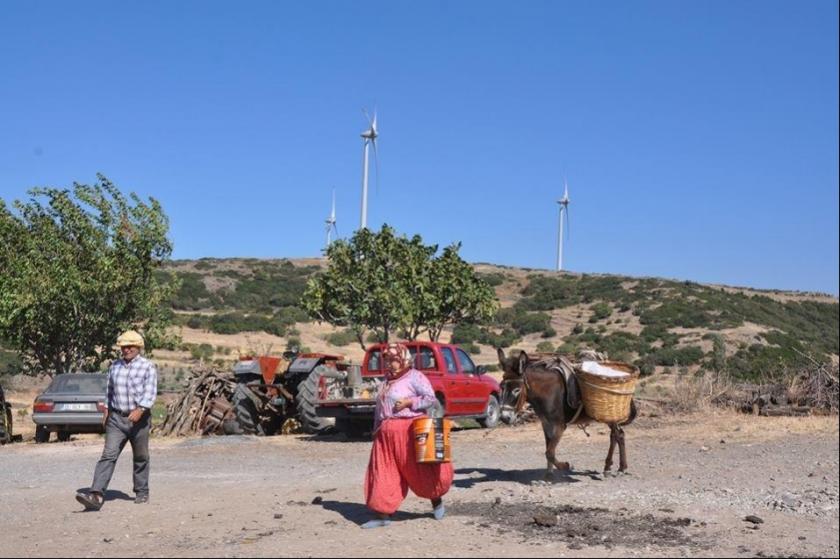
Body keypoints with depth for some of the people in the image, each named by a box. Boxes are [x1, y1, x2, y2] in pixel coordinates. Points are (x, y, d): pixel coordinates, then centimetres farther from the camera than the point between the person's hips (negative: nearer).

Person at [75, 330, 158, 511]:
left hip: (139, 419, -3)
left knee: (141, 458, 10)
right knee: (108, 455, -10)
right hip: (116, 418, 3)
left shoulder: (148, 367, -5)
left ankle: (142, 493, 24)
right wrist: (107, 411, 15)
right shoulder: (114, 366, 11)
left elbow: (150, 392, -14)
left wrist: (140, 410, -28)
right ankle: (96, 495, -19)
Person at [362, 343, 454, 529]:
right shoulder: (387, 380, 17)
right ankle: (383, 514, 9)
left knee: (420, 471, 2)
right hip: (386, 434, 7)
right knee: (383, 473, 4)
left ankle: (436, 501, 27)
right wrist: (377, 429, 17)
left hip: (410, 431, -7)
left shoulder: (414, 377, -6)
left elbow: (431, 399, -12)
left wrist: (408, 402, -18)